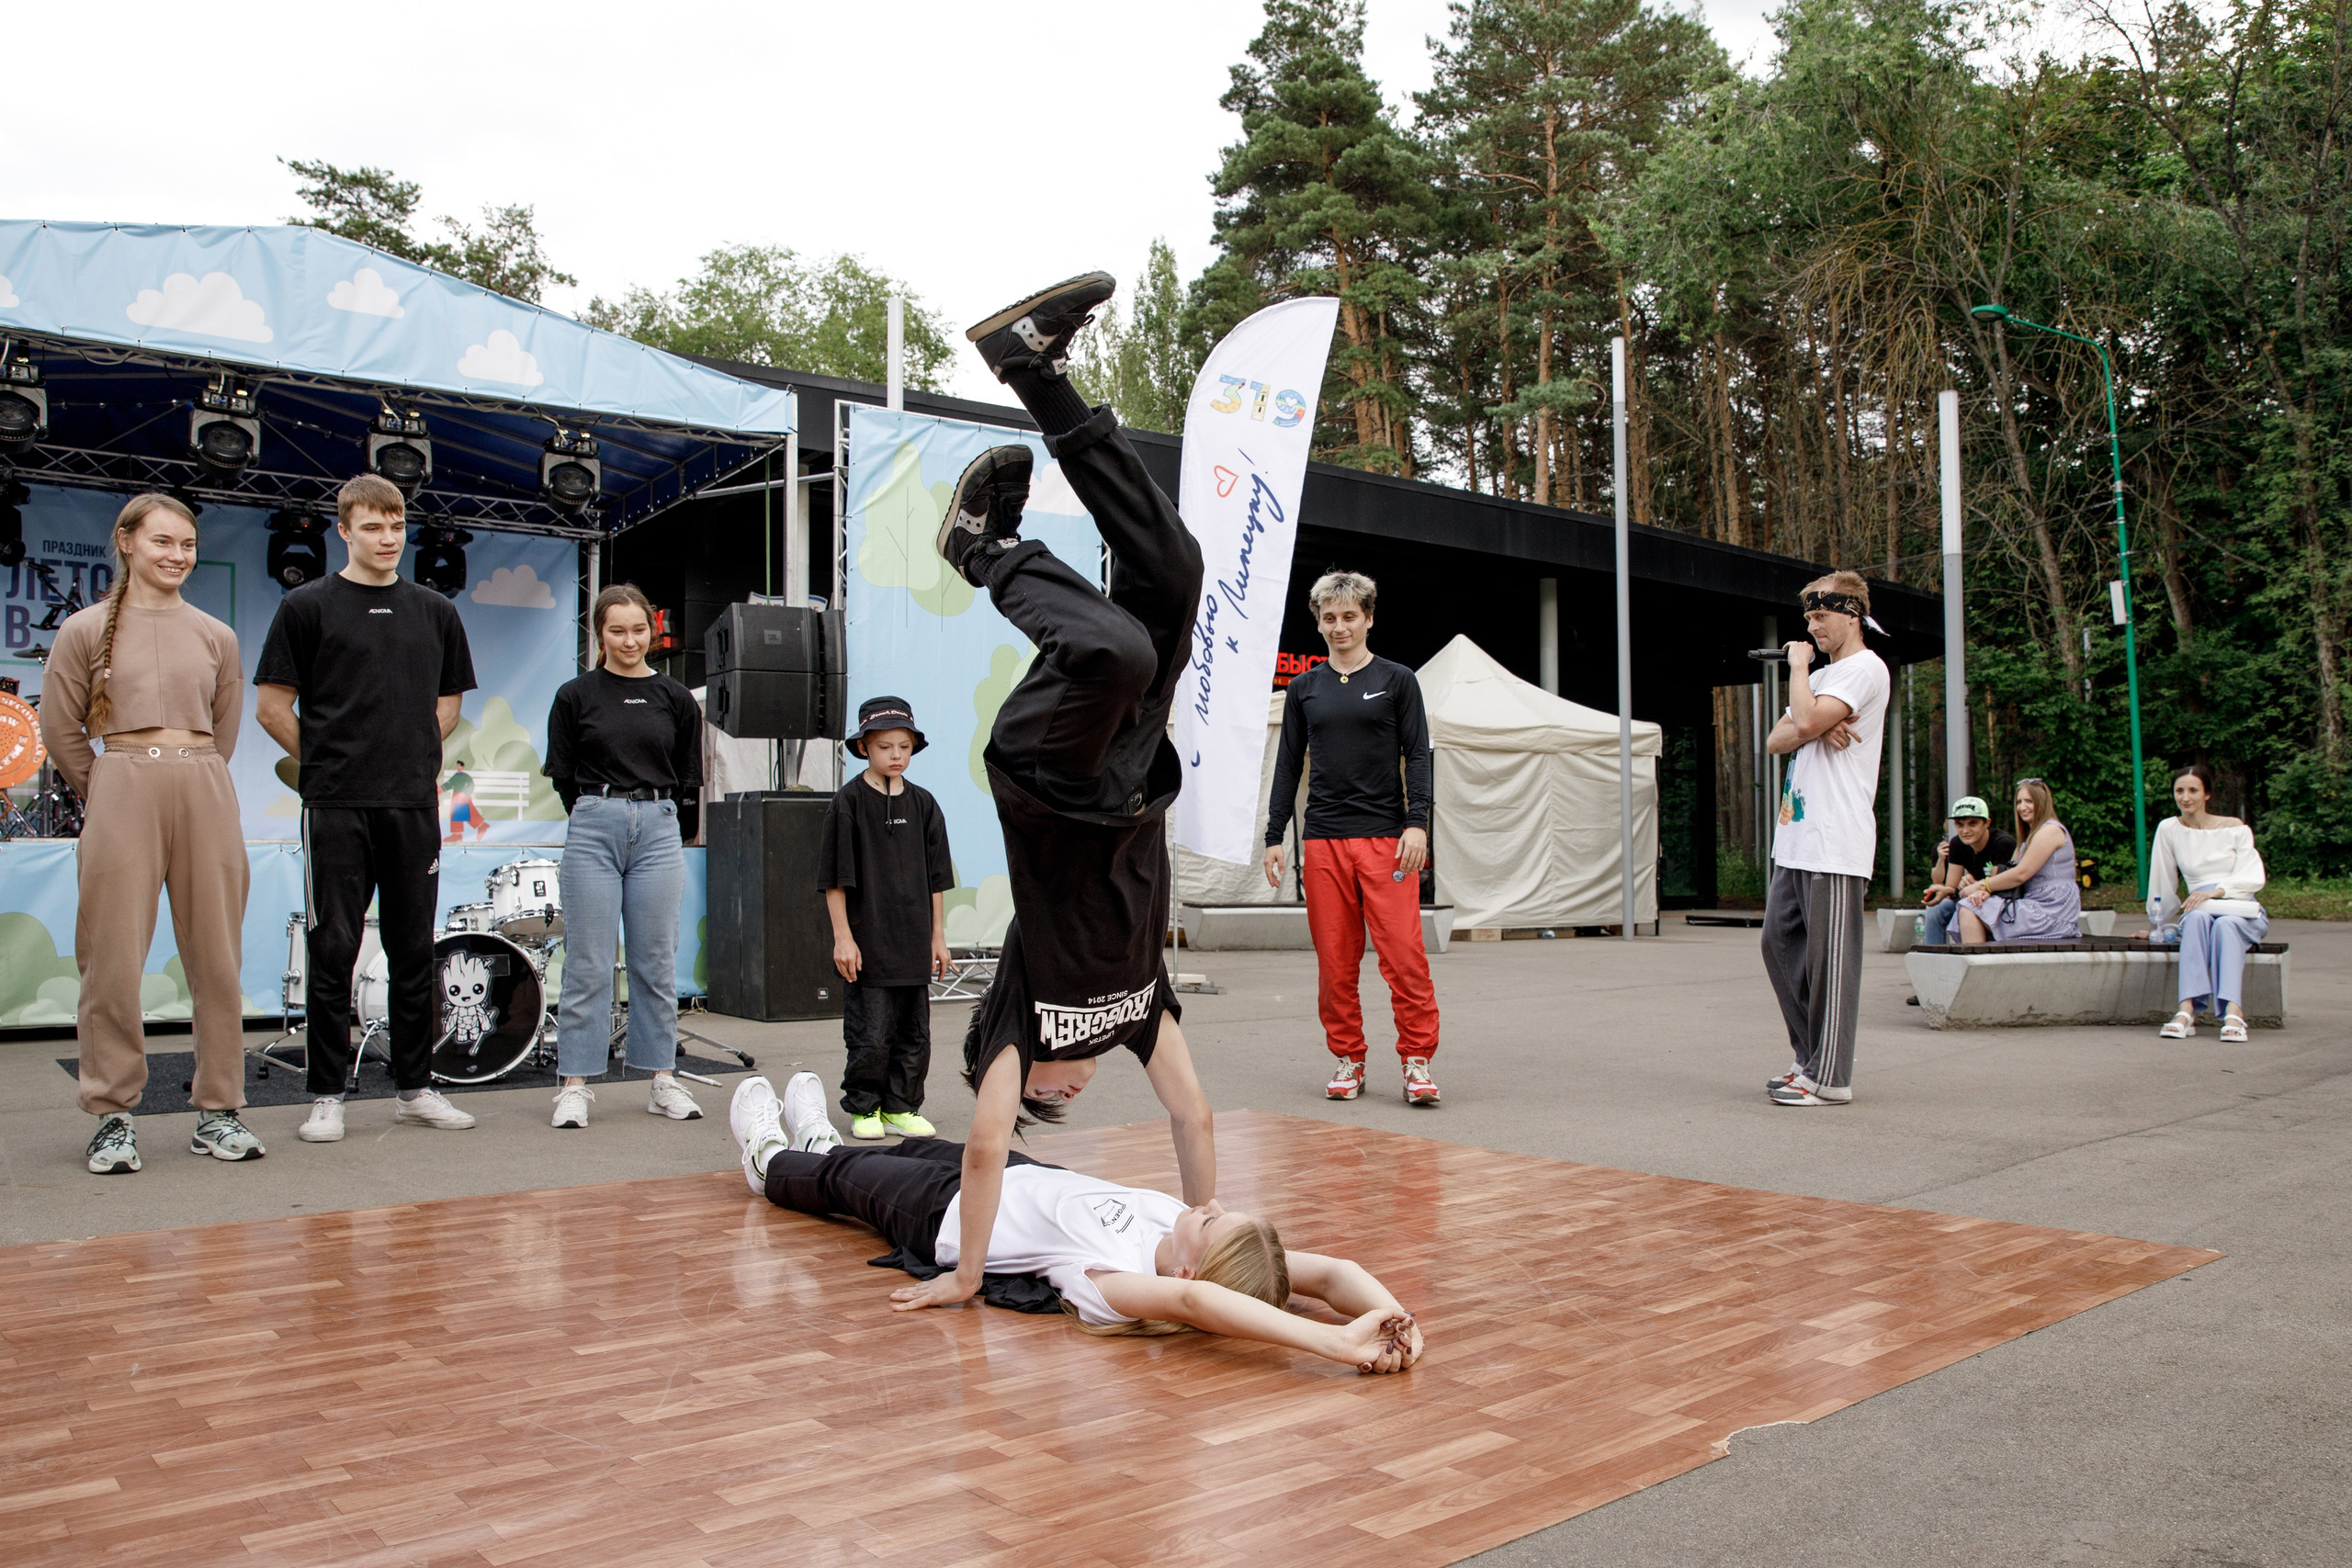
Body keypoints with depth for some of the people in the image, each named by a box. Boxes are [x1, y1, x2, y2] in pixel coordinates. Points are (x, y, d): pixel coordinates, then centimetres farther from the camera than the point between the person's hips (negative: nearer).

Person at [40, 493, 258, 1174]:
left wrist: (194, 778, 13)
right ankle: (114, 1117, 8)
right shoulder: (87, 629, 5)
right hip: (122, 793, -2)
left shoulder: (216, 637, 12)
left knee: (218, 960, 3)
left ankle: (218, 1111, 11)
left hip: (207, 794, 2)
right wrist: (110, 794, 10)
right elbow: (60, 729, 8)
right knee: (115, 960, -2)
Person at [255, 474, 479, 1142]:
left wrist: (415, 758, 9)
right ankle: (327, 1094, 10)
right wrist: (325, 761, 3)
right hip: (336, 809, -3)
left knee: (414, 952, 8)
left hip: (414, 805, 3)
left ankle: (416, 1087, 17)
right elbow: (272, 706, 1)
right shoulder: (308, 606, 1)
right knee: (333, 951, 1)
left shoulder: (435, 612, 11)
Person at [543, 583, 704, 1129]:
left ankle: (663, 1081, 13)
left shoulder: (676, 699, 8)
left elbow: (690, 782, 13)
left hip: (659, 830, 2)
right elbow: (562, 774, 8)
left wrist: (668, 830, 13)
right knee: (587, 962, -1)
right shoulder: (575, 696, 3)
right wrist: (601, 816, 10)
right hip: (592, 831, -1)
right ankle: (574, 1084, 7)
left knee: (657, 961, 5)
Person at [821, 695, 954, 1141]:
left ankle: (901, 1108, 20)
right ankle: (864, 1108, 14)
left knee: (914, 1033, 9)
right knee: (870, 1034, -2)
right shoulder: (849, 802, -4)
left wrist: (937, 936, 11)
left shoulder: (923, 803, 8)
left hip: (914, 943, 4)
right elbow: (835, 878, -4)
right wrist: (842, 936, -8)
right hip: (867, 942, -4)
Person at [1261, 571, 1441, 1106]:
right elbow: (1288, 763, 15)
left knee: (1404, 955, -9)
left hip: (1386, 837, -2)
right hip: (1323, 839, 2)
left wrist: (1417, 822, -9)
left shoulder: (1397, 680, 8)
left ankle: (1417, 1060, 0)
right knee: (1334, 960, 3)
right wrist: (1274, 835, 9)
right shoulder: (1303, 689, 14)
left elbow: (1417, 755, 4)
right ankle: (1347, 1060, 14)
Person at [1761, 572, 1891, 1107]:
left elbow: (1807, 722, -20)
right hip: (1795, 841, 10)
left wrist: (1798, 666, -3)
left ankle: (1830, 1077, -2)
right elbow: (1776, 740, 14)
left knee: (1828, 957, -7)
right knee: (1780, 943, 10)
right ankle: (1810, 1059, 19)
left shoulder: (1865, 669, -5)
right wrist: (1817, 729, -7)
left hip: (1836, 842, -10)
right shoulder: (1821, 677, 24)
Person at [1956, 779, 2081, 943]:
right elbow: (2011, 872, 11)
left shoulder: (2051, 830, -8)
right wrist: (1985, 891, -8)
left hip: (2051, 914, -10)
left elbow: (2021, 874, -16)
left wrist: (1981, 886, -7)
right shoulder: (2031, 834, 23)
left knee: (1971, 911, -19)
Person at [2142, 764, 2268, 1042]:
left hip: (2241, 911, 0)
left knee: (2225, 925, -36)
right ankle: (2187, 1010, -52)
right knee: (2197, 918, -36)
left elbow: (2254, 878, -5)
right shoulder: (2169, 829, 7)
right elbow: (2162, 882, 13)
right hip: (2200, 909, 1)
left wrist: (2216, 890, -22)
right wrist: (2156, 924, 19)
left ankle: (2233, 1012, -53)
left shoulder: (2236, 829, 5)